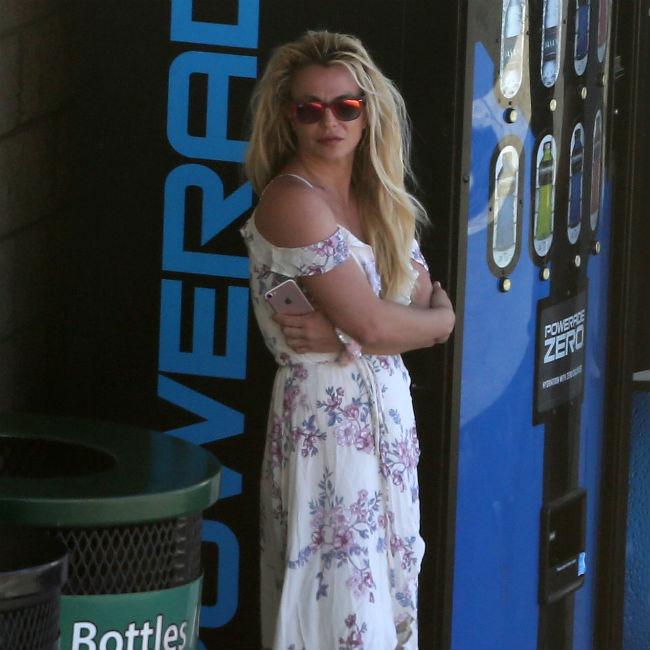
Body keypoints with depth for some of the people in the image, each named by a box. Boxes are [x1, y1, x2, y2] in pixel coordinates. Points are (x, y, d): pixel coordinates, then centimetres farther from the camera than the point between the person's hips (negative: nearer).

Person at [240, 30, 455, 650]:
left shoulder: (379, 202, 12)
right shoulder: (292, 200, -13)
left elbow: (435, 308, 3)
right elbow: (374, 324, -18)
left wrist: (344, 336, -13)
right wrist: (435, 318, 2)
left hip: (387, 413, 8)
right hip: (326, 417, -8)